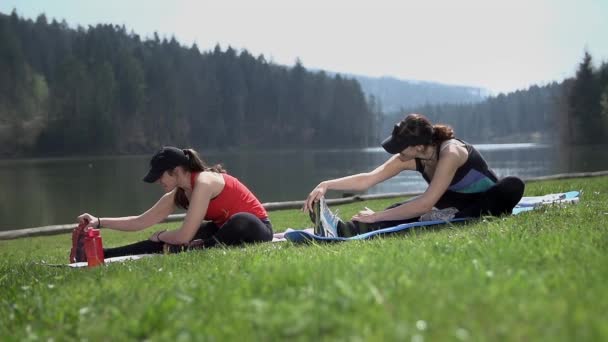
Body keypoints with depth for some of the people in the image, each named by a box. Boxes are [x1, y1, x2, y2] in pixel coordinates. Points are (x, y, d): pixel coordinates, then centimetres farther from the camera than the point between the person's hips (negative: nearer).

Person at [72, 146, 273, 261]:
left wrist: (160, 236, -6)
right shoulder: (178, 194, 1)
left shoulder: (203, 183, -25)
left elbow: (184, 236, -26)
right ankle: (100, 255, -8)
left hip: (253, 227, -8)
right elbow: (141, 222, 6)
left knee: (239, 222, -43)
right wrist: (99, 222, -4)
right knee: (169, 241, -6)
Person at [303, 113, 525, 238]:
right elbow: (368, 179, -14)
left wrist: (376, 216, -38)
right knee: (404, 208, -21)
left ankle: (456, 219, -46)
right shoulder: (409, 158, -12)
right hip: (455, 201, 5)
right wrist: (326, 185, -27)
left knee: (513, 186, -38)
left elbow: (426, 204, -37)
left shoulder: (450, 153, -33)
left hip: (485, 201, -5)